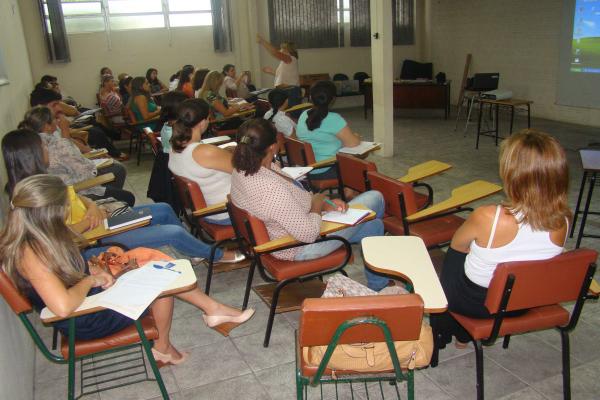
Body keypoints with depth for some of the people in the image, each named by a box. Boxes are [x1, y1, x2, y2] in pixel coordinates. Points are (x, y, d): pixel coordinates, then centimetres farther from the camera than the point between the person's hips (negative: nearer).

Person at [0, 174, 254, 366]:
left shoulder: (41, 236, -2)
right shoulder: (30, 253, -30)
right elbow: (63, 306, -41)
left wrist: (95, 272, -4)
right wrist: (90, 280, -22)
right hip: (84, 321, -9)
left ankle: (212, 309, 14)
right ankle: (162, 348, 17)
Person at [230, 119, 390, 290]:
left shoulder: (243, 169, -8)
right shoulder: (271, 189, -39)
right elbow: (309, 233, -31)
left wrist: (325, 203, -5)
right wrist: (317, 205, -13)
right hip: (300, 248, -9)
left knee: (373, 226, 20)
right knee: (374, 198, 5)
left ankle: (378, 287, 42)